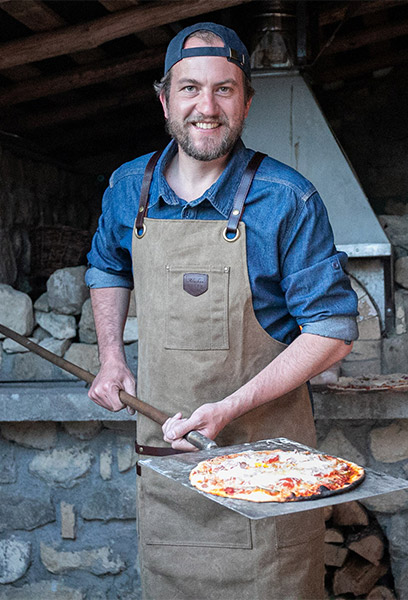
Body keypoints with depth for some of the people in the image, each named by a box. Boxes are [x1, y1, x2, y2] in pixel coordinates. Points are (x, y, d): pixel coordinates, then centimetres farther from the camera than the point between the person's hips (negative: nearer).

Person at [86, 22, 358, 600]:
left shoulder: (288, 200, -13)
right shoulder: (128, 189, 1)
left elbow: (332, 332, -12)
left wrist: (229, 409, -20)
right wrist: (111, 356, 8)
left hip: (264, 444, -4)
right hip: (161, 448, 4)